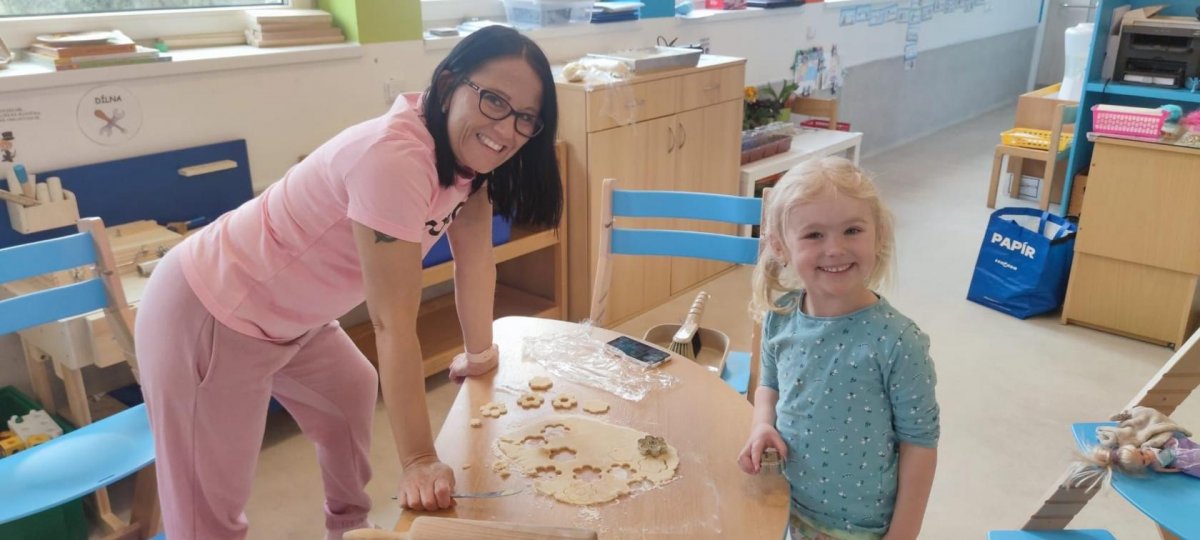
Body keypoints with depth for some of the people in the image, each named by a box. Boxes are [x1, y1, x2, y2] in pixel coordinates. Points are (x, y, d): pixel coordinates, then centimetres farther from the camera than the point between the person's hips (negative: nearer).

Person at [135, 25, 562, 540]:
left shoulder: (465, 147, -6)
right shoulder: (393, 157, -34)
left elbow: (475, 255, 4)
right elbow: (393, 322, -34)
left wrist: (480, 353, 11)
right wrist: (418, 461, -30)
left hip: (290, 316, 10)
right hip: (206, 316, -10)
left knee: (355, 394, 30)